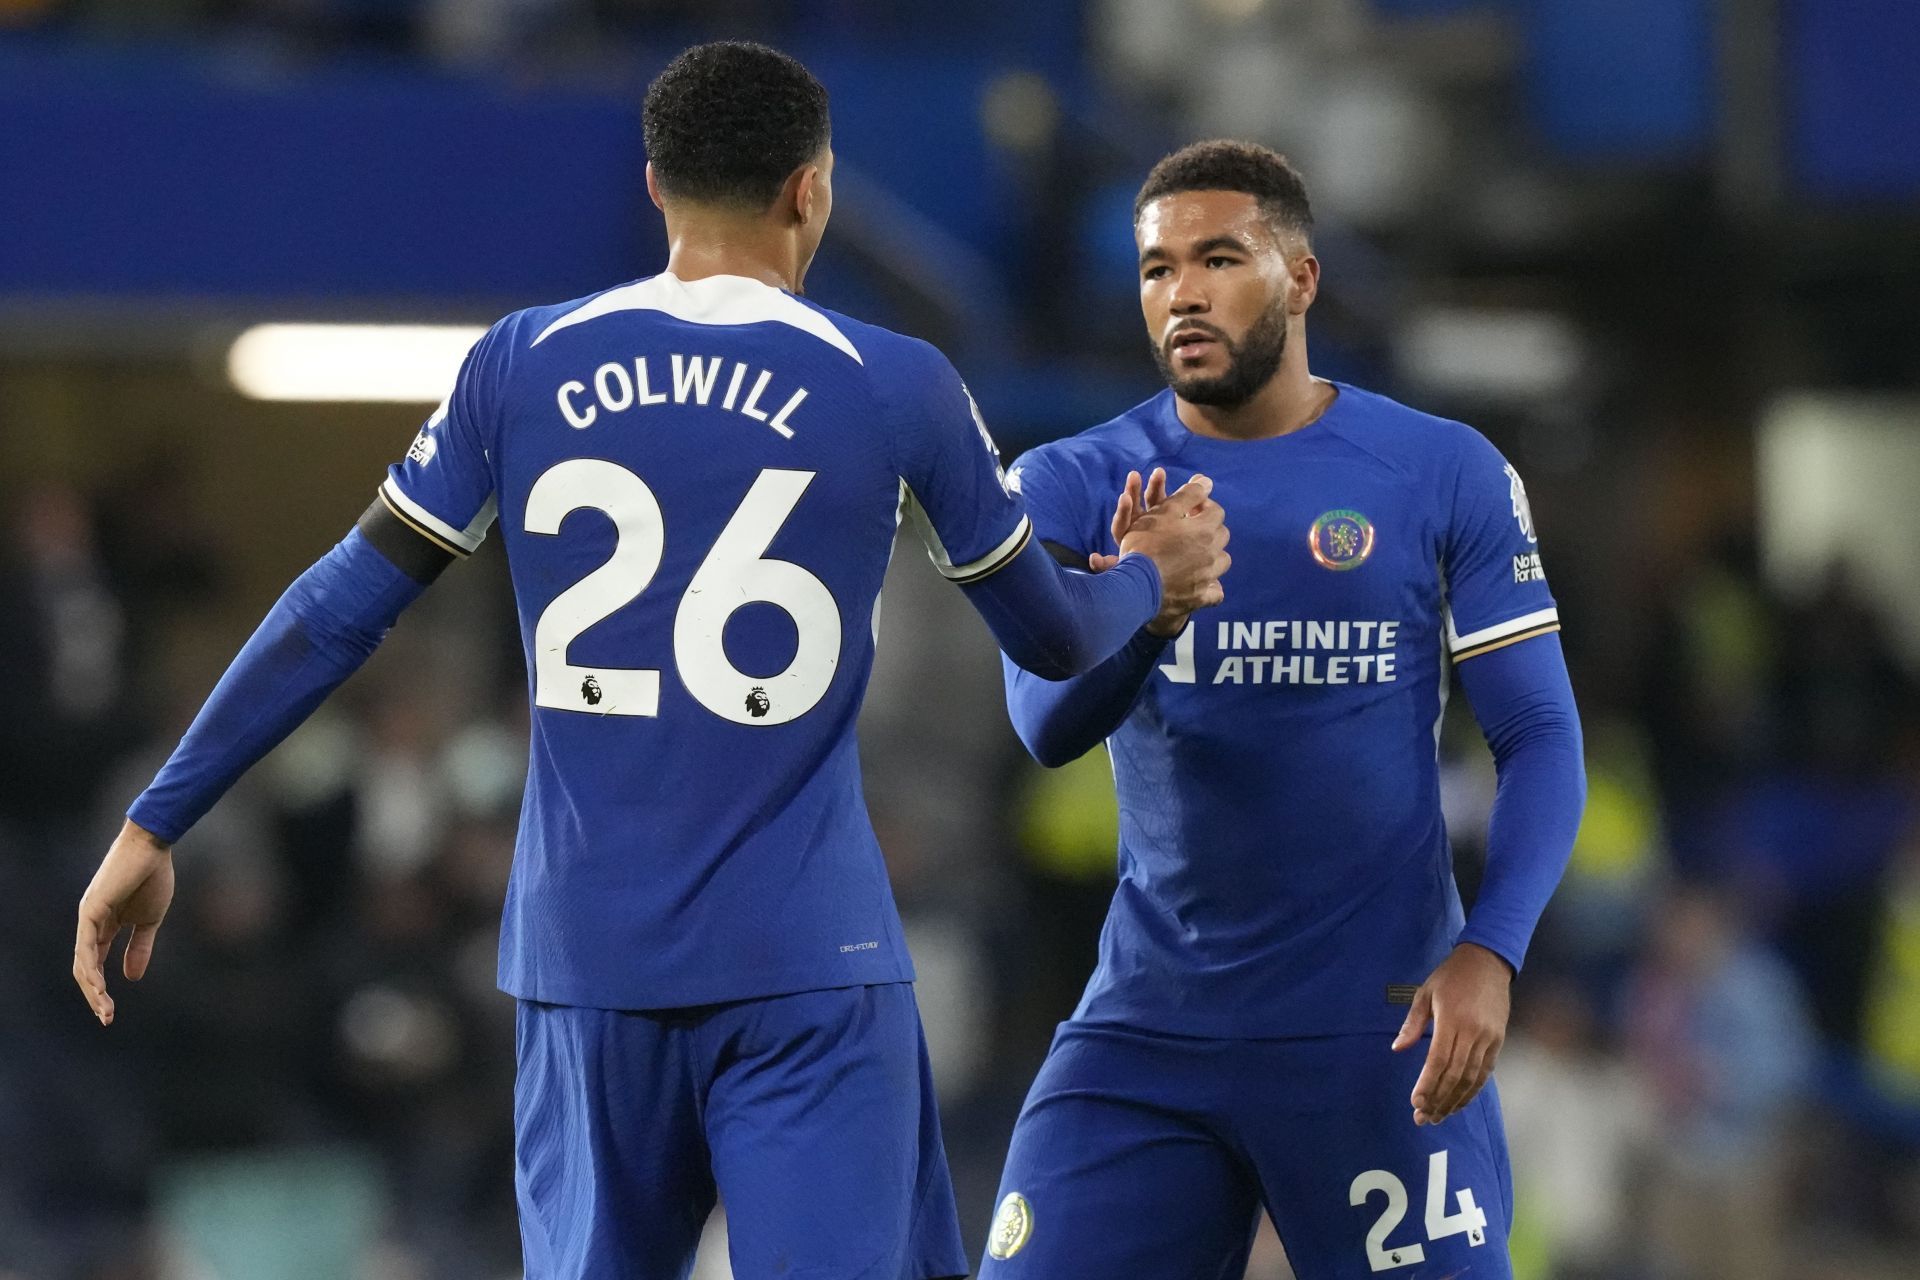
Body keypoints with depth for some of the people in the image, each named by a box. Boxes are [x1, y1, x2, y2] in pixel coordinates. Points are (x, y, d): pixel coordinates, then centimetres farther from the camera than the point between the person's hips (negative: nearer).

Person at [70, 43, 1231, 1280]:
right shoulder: (897, 388, 0)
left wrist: (157, 824, 12)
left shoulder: (522, 365, 4)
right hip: (807, 967, -3)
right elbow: (1050, 636, 13)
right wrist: (1147, 579, 36)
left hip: (587, 963, 3)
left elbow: (341, 610, 4)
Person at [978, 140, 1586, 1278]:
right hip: (1148, 1022, 2)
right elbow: (1047, 724, -12)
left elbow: (1541, 738, -1)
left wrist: (1490, 951, -17)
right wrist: (1141, 615, -33)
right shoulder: (1076, 486, 2)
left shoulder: (1444, 476, 0)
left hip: (1374, 1026, -1)